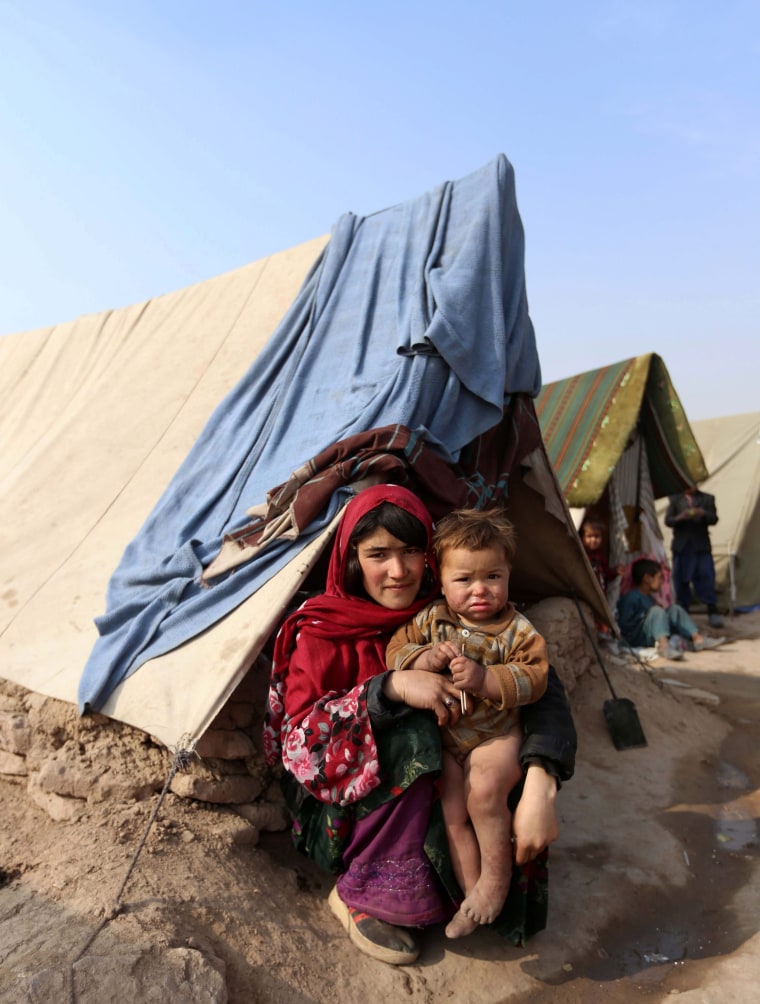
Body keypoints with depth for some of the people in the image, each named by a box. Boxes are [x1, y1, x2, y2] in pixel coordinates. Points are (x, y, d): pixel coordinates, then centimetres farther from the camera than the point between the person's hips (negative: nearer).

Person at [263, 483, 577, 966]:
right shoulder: (323, 631, -15)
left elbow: (541, 687, -17)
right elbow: (297, 740, -22)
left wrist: (540, 785, -34)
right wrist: (390, 687, -35)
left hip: (440, 794, 3)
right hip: (345, 811, -2)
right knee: (411, 731, -31)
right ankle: (362, 893, -15)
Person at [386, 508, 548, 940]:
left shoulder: (517, 630, -10)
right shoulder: (432, 619, -3)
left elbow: (533, 677, -18)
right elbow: (396, 649, -1)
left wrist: (484, 679, -33)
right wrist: (424, 658, -23)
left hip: (498, 735, -3)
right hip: (445, 738, 3)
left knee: (483, 789, -27)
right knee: (453, 814, -6)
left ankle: (495, 874, -4)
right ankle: (473, 894, 9)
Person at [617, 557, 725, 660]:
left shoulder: (648, 597, 15)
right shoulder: (632, 597, -17)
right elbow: (625, 624, -23)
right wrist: (644, 616, -19)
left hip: (649, 638, 10)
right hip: (636, 640, -10)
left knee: (674, 609, 8)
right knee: (656, 611, -31)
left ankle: (698, 638, -1)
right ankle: (664, 646, -48)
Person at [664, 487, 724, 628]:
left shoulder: (707, 499, 10)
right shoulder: (674, 499, 9)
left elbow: (714, 519, 2)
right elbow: (667, 520, 2)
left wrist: (704, 514, -20)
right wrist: (680, 517, -19)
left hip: (701, 546, 0)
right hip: (681, 546, 0)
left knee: (706, 576, -7)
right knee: (681, 579, 3)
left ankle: (713, 612, -2)